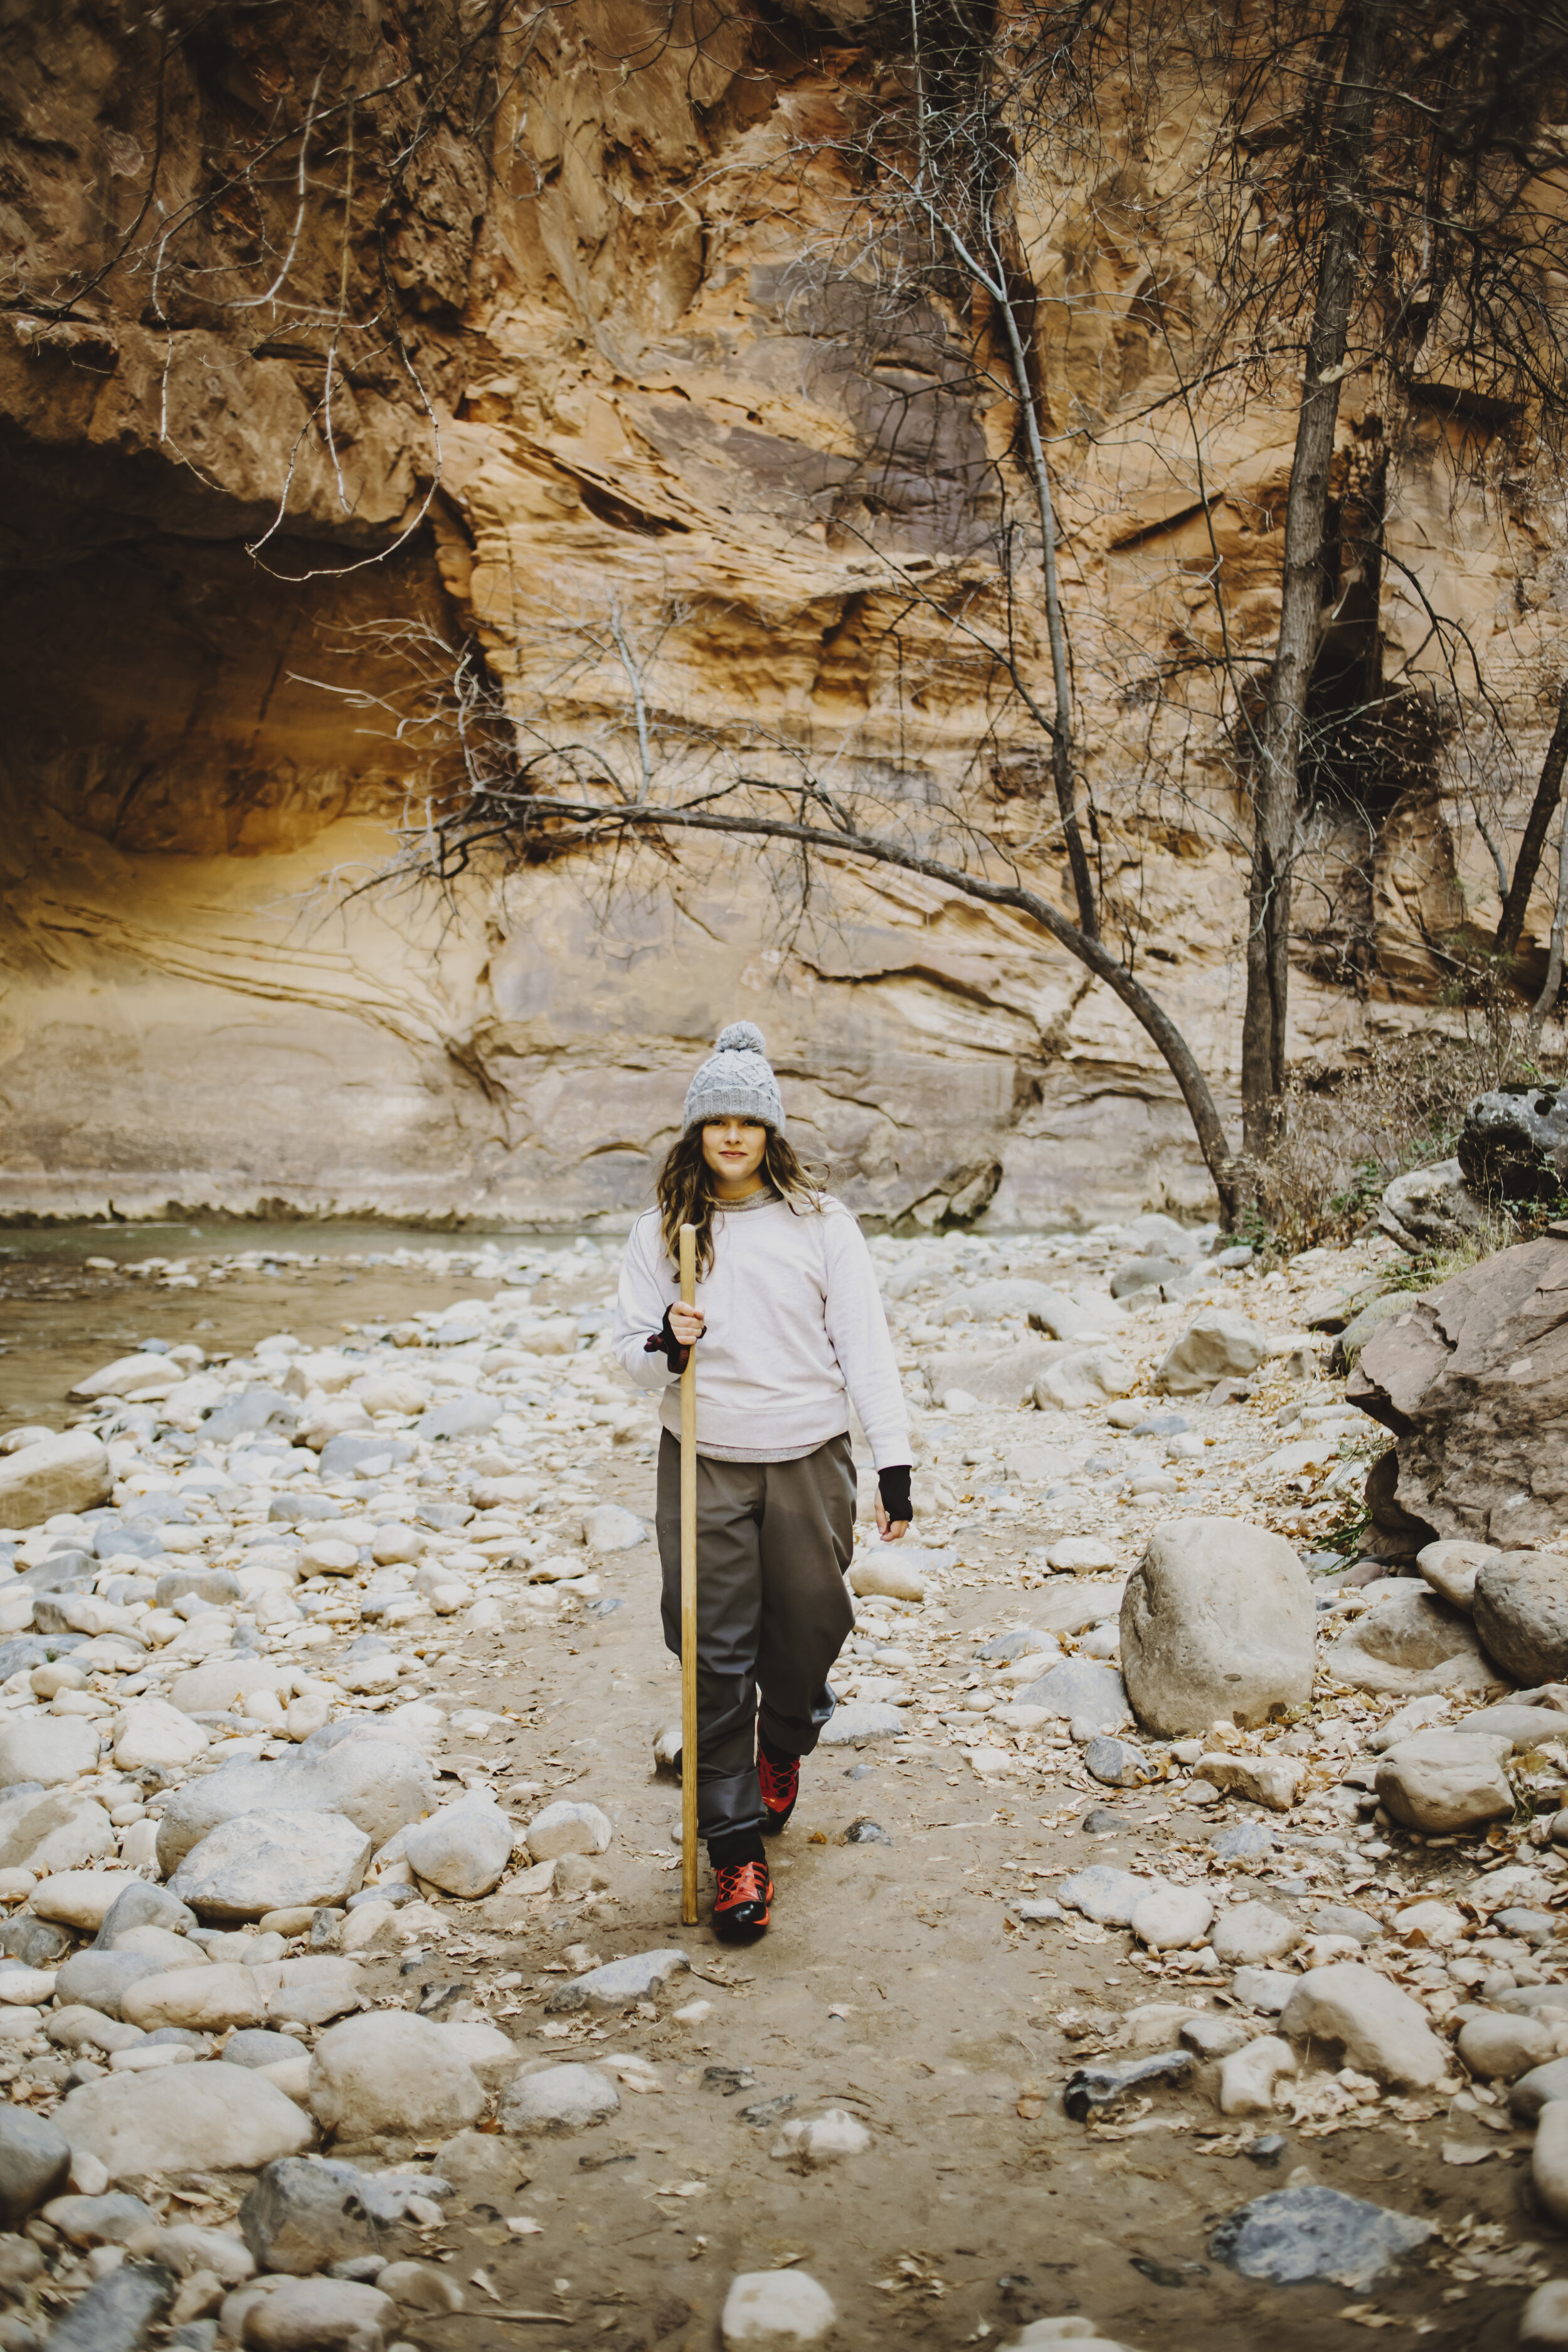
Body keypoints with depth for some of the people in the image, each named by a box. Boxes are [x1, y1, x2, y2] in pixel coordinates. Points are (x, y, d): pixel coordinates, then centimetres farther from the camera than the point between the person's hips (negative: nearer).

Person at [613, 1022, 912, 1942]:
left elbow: (865, 1345, -1)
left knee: (808, 1635, 11)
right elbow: (631, 1349, 7)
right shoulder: (663, 1232, 3)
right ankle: (737, 1850, 8)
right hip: (704, 1469, 0)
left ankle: (785, 1745, 46)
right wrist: (664, 1348, -17)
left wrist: (896, 1461, -6)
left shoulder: (821, 1223, -1)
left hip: (809, 1461, 0)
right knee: (716, 1659, -2)